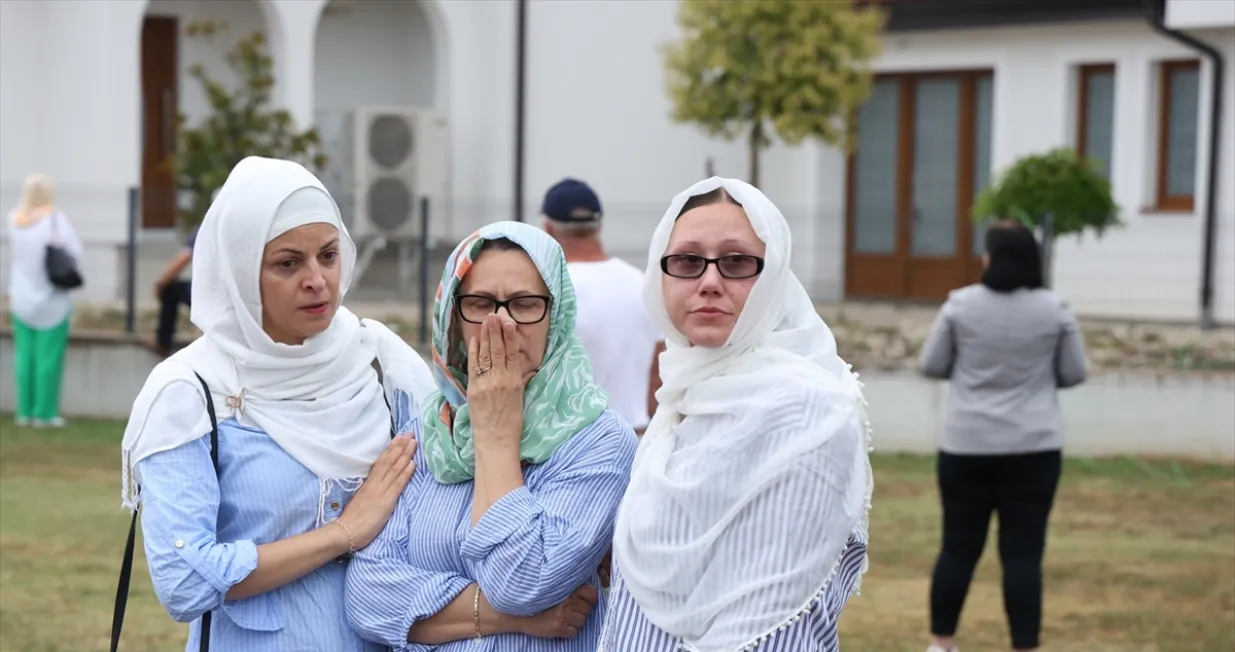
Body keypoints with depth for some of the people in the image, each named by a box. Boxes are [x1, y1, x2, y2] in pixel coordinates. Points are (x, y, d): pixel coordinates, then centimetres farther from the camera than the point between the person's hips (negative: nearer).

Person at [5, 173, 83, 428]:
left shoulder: (14, 218, -1)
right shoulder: (55, 218, -15)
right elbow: (75, 252, -12)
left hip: (22, 299, 5)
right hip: (52, 301, -5)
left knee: (24, 355, 11)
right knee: (49, 357, 1)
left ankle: (25, 411, 12)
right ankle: (45, 414, 2)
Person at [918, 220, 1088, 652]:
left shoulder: (960, 305, -4)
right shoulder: (1054, 309, -3)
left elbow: (931, 366, 3)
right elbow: (1074, 374, 5)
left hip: (966, 446, 1)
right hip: (1033, 447, -1)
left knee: (959, 547, 10)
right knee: (1023, 553, 2)